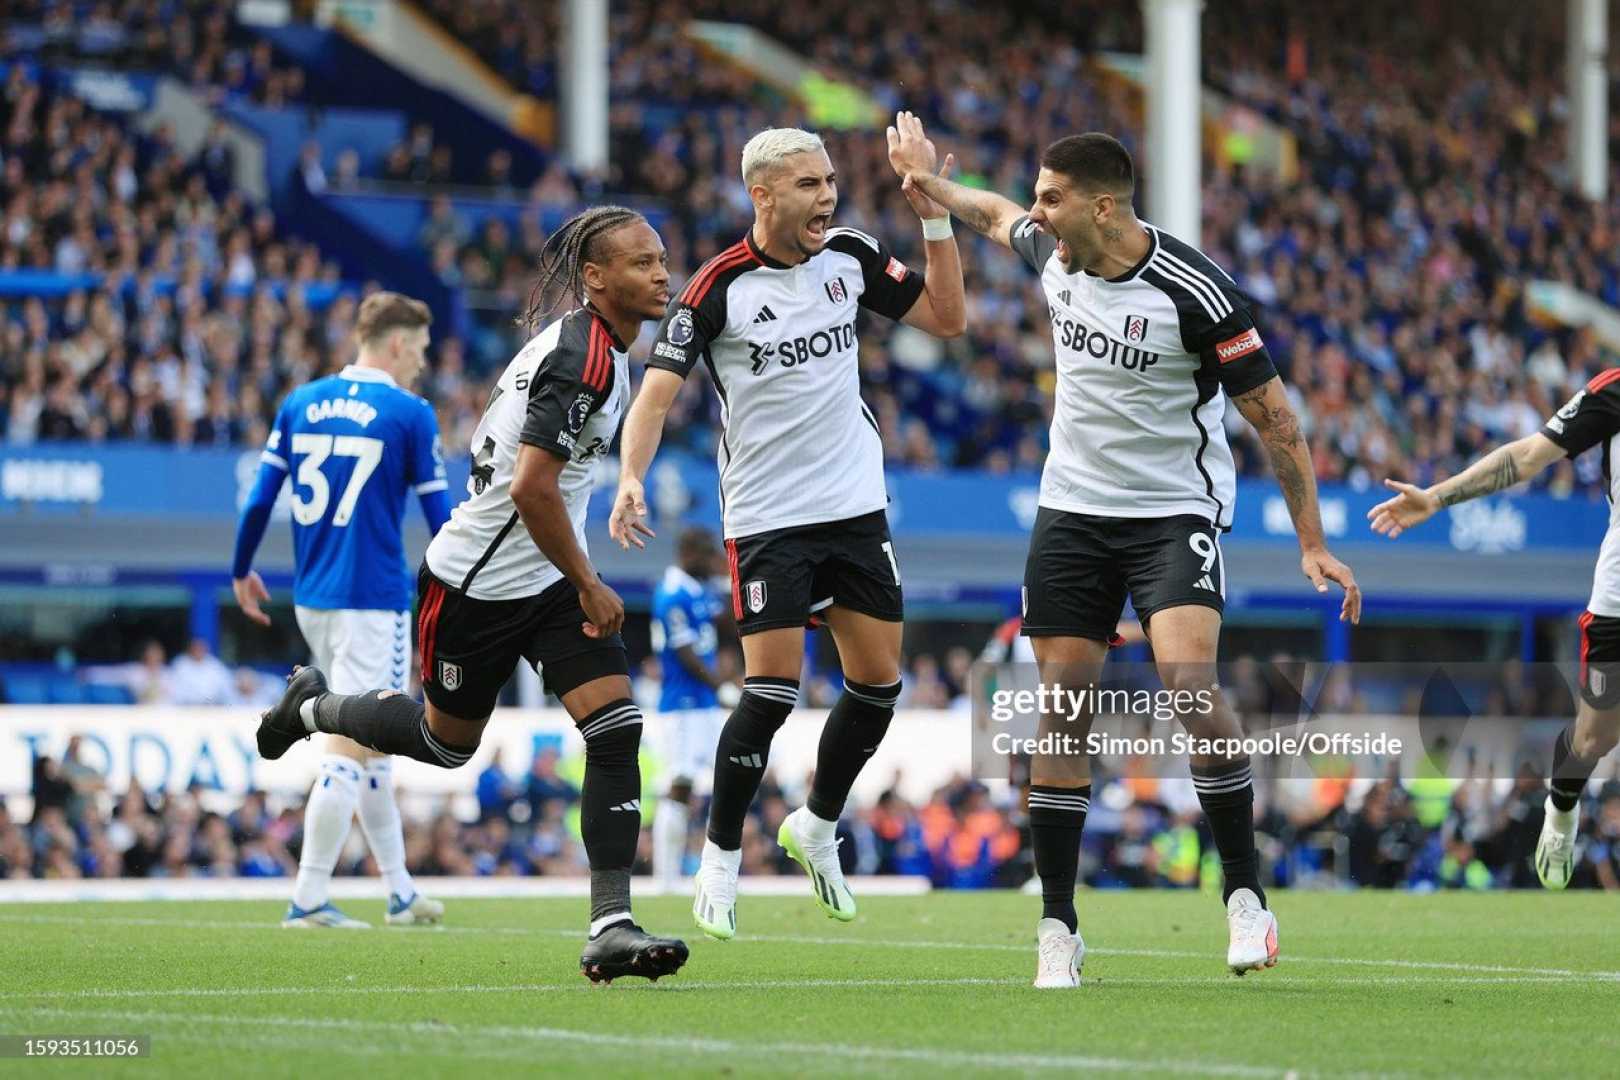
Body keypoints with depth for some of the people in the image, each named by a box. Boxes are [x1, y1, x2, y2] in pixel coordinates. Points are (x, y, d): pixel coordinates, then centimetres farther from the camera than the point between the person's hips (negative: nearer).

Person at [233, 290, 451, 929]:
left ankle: (400, 892, 21)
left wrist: (242, 571, 20)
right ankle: (309, 900, -10)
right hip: (374, 601, -7)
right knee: (351, 749, -6)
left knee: (372, 740, 16)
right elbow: (440, 518, -5)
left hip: (312, 599, 7)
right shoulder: (409, 414, -7)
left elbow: (259, 500, 6)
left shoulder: (300, 404, 8)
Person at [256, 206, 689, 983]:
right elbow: (532, 488, -29)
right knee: (446, 741, 14)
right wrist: (588, 585, -20)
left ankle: (610, 927, -12)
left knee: (616, 729, -10)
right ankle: (315, 708, 43)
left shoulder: (581, 342, 7)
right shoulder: (585, 359, -23)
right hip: (477, 587, -8)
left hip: (547, 582, 8)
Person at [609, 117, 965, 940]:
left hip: (857, 504, 5)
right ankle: (720, 860, 5)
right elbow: (658, 387, -17)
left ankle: (817, 826, 28)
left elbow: (947, 318, 4)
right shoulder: (719, 287, -14)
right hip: (767, 516, -5)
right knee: (772, 688, -11)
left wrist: (931, 208, -5)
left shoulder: (851, 257, 1)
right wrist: (631, 478, -34)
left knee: (879, 682, 5)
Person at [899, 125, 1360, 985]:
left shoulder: (1196, 294, -20)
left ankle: (1245, 892, -14)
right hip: (1072, 511, 5)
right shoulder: (1053, 253, -3)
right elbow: (997, 215, 25)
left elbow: (1273, 418, -13)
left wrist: (1312, 544, -13)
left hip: (1175, 511, -5)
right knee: (1061, 713, 0)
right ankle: (1057, 929, 7)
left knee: (1189, 682, -26)